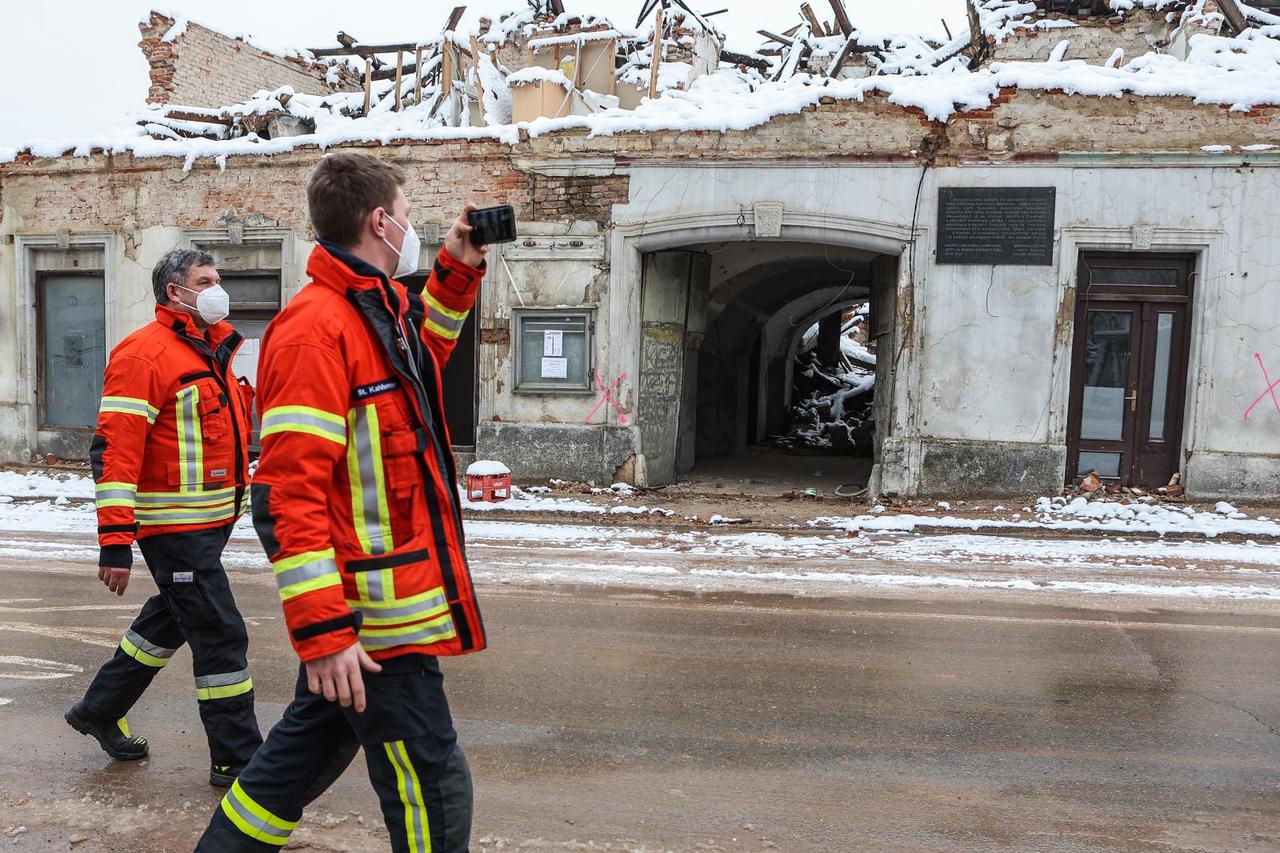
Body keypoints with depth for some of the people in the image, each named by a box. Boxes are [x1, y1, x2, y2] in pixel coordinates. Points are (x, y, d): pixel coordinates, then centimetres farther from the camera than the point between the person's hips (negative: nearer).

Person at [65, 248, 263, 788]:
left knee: (168, 621, 22)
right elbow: (114, 448, -20)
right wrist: (115, 540, -23)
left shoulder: (212, 349, 14)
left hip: (211, 521, 10)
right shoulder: (146, 353, -14)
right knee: (221, 636, -5)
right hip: (175, 526, -9)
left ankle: (100, 711, 41)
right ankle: (237, 759, 7)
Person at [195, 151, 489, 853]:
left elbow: (425, 351, 36)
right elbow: (291, 493, -22)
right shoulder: (315, 327, -18)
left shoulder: (386, 307, 11)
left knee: (308, 747, 24)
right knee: (434, 790, 1)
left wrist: (457, 272, 22)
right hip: (370, 617, -10)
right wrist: (323, 632, -23)